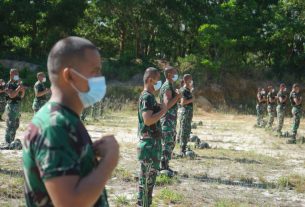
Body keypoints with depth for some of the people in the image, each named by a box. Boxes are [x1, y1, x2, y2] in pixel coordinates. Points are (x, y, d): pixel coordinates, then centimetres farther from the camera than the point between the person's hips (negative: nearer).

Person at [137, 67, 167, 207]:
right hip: (149, 143, -10)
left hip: (151, 142, 10)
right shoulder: (147, 97, -16)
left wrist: (160, 109, 7)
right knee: (149, 175, -5)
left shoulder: (148, 96, 15)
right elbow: (148, 120, -26)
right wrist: (162, 111, -15)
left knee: (146, 175, 15)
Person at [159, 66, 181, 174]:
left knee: (171, 143, 15)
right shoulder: (167, 87, -16)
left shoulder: (171, 86, 16)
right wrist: (177, 96, -21)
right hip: (167, 119, -10)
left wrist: (177, 96, 12)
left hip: (171, 119, 10)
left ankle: (165, 166, 22)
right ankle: (164, 167, -2)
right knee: (167, 144, -7)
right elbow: (167, 104, -26)